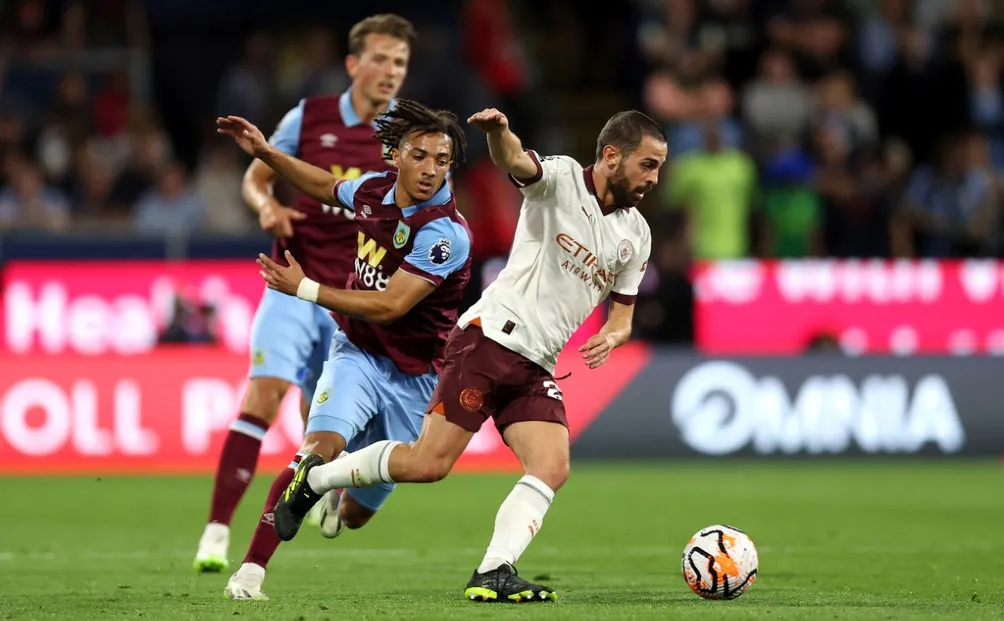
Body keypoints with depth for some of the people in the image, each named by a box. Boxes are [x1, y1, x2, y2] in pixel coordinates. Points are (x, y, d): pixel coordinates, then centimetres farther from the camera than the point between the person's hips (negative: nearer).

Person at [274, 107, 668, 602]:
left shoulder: (635, 235, 13)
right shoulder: (562, 178, -6)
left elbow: (621, 314, 22)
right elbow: (514, 161, -27)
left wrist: (610, 337, -3)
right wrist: (499, 131, -51)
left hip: (537, 368, 7)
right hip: (489, 338, -7)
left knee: (553, 469, -14)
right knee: (429, 463, -10)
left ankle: (493, 574, -15)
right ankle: (314, 477, 10)